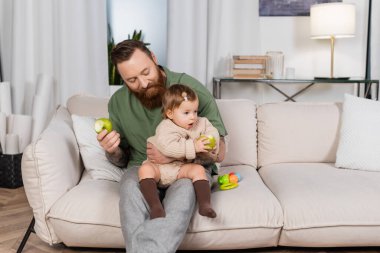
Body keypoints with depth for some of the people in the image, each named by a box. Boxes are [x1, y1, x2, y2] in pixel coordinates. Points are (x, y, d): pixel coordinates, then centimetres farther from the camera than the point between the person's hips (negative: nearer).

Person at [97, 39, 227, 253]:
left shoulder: (192, 89, -12)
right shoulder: (118, 102, 0)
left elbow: (219, 152, -8)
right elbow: (122, 160, 13)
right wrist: (113, 151, -13)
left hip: (190, 166, -2)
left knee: (185, 187, -37)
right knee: (131, 185, -33)